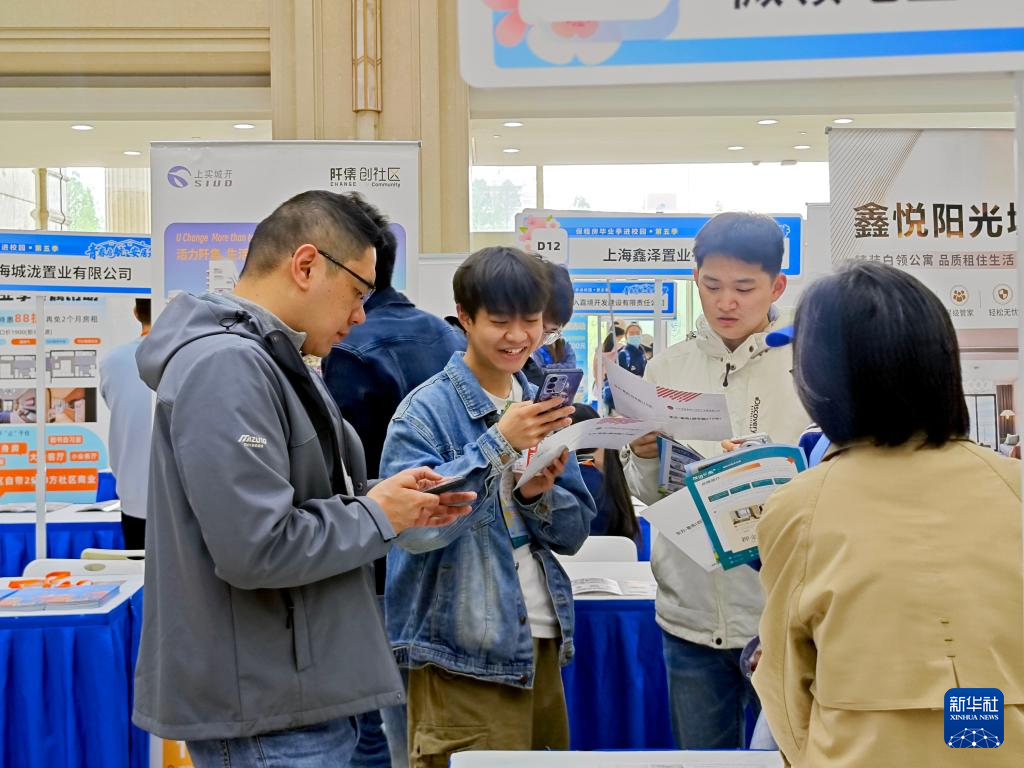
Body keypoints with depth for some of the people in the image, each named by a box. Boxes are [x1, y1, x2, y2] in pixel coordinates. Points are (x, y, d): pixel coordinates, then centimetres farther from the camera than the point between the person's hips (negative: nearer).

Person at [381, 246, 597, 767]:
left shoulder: (542, 406, 9)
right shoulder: (427, 410, -10)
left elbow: (575, 532, 10)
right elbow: (412, 525, -22)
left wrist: (538, 494, -12)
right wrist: (499, 443, -25)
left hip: (542, 642, 6)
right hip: (463, 654, -6)